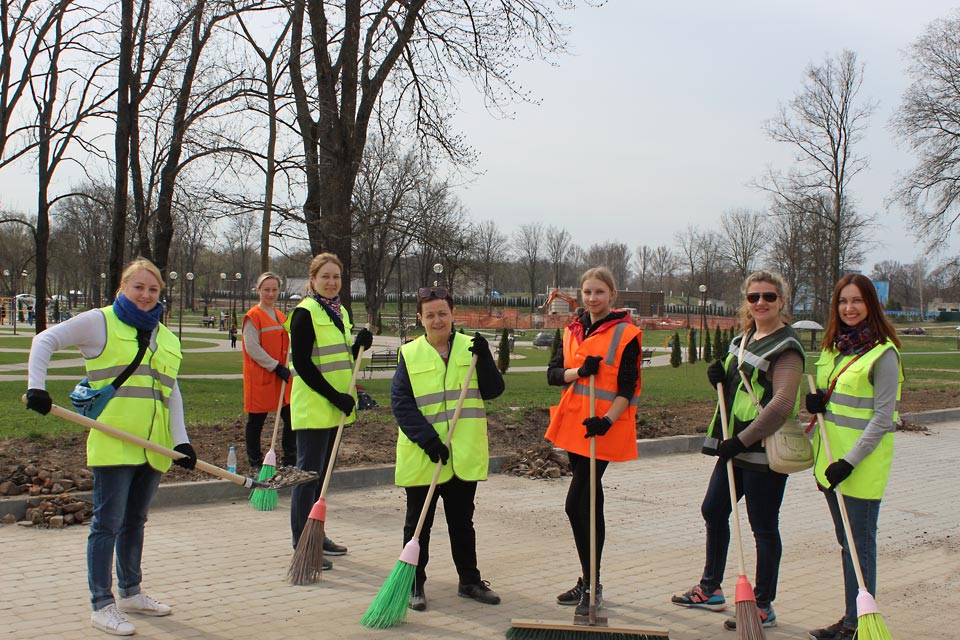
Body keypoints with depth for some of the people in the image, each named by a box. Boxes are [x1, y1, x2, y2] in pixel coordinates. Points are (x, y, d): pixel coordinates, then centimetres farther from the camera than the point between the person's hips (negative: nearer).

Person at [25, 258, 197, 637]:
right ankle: (102, 606, 3)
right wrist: (37, 386, -10)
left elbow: (171, 392, 14)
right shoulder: (100, 322, 0)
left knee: (135, 521, 17)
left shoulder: (167, 338, 15)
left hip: (154, 447, 6)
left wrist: (181, 439, 5)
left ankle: (130, 592, 30)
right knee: (108, 523, -4)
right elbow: (46, 341, 1)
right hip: (113, 444, -6)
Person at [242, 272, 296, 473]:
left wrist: (286, 368, 4)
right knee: (256, 421, 4)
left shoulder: (281, 316, 13)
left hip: (281, 376, 7)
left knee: (291, 418, 7)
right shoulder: (252, 316, -9)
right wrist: (276, 366, -17)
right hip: (259, 377, -7)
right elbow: (252, 348, -15)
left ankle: (289, 460, 20)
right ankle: (255, 464, 14)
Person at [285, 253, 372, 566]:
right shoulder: (305, 313, -12)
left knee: (323, 471, 15)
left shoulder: (340, 312, 14)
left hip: (336, 406, 8)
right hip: (312, 405, -8)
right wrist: (335, 396, -20)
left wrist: (360, 345, -1)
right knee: (309, 473, -6)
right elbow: (302, 363, -18)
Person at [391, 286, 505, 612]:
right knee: (418, 524, 8)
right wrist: (427, 438, -17)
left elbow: (493, 391, -2)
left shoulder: (471, 347, 3)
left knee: (462, 522, 16)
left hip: (464, 456, 2)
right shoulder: (410, 354, -2)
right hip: (422, 456, -2)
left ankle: (469, 580, 28)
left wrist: (483, 358, -17)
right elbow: (400, 402, -8)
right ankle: (414, 585, 20)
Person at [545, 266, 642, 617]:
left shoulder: (625, 334, -7)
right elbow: (553, 372, 4)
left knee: (577, 504, -11)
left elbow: (628, 389, -10)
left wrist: (607, 420, -24)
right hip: (574, 424, 7)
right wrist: (578, 371, -16)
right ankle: (590, 583, 24)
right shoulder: (573, 330, 11)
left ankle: (591, 584, 1)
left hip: (602, 429, -7)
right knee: (589, 503, 14)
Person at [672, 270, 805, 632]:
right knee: (713, 511, 17)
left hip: (764, 450, -9)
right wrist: (719, 379, 0)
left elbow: (782, 404, -24)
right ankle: (710, 589, 33)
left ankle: (763, 607, 15)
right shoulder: (743, 340, 13)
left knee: (763, 528, 1)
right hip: (735, 447, 9)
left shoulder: (785, 347, -14)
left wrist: (742, 440, -24)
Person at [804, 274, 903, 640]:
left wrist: (850, 460, -19)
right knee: (846, 541, 14)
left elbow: (883, 417, -15)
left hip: (863, 461, -8)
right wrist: (816, 402, -2)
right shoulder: (832, 346, 11)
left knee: (860, 544, -1)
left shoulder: (882, 353, -13)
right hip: (831, 458, 8)